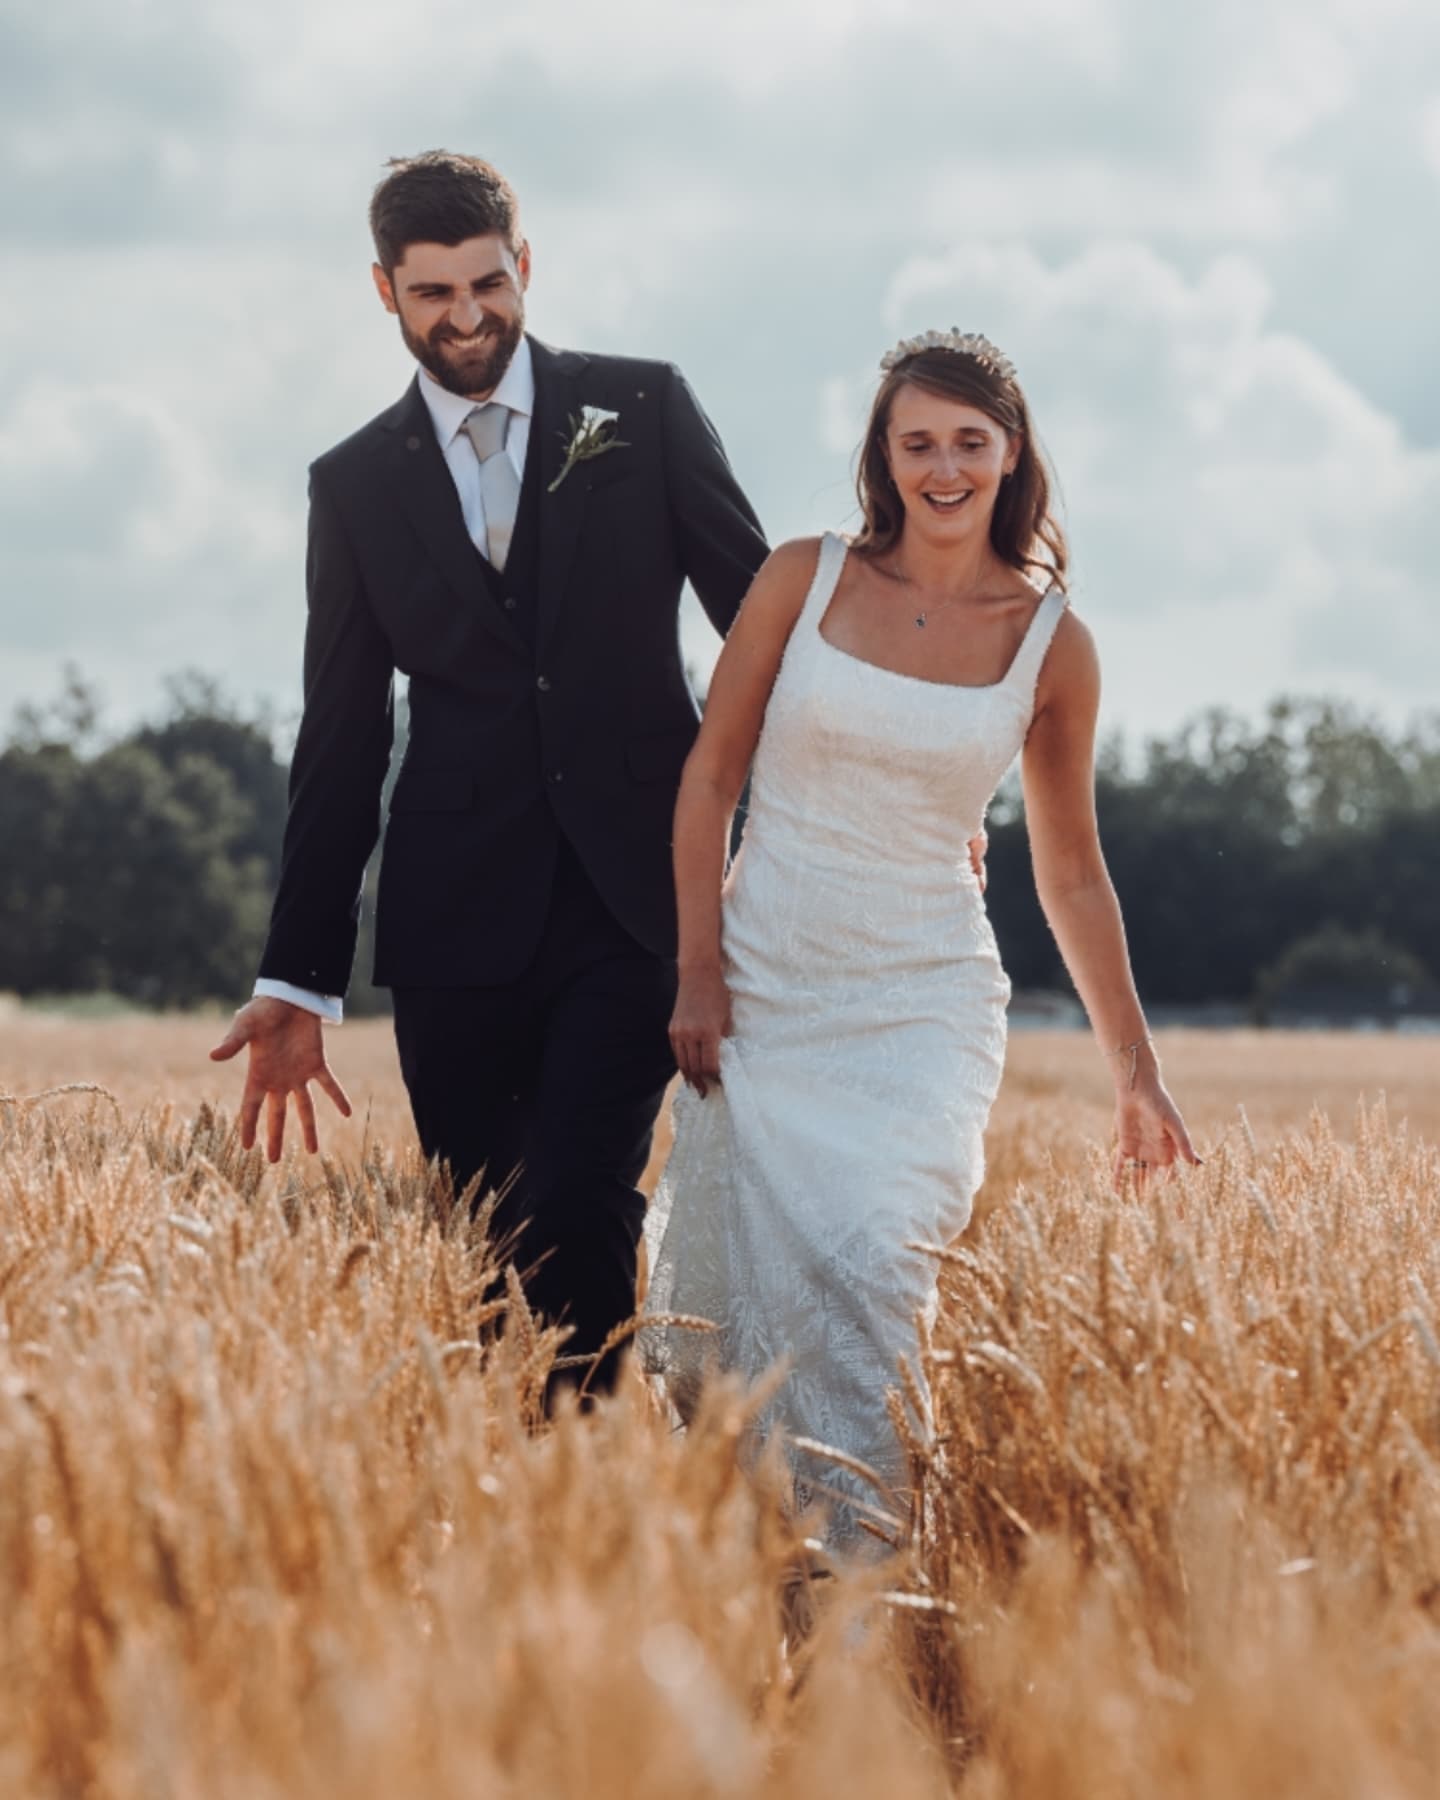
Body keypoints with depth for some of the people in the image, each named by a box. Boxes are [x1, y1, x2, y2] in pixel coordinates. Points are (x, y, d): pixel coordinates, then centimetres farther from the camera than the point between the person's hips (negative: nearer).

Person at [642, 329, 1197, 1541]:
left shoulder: (1052, 645, 1)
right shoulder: (804, 580, 0)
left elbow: (1071, 871, 9)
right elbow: (710, 778, 4)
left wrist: (1136, 1067, 11)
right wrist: (699, 973, -3)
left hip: (919, 1000, -1)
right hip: (763, 986, 1)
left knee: (867, 1261, -23)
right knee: (731, 1292, 2)